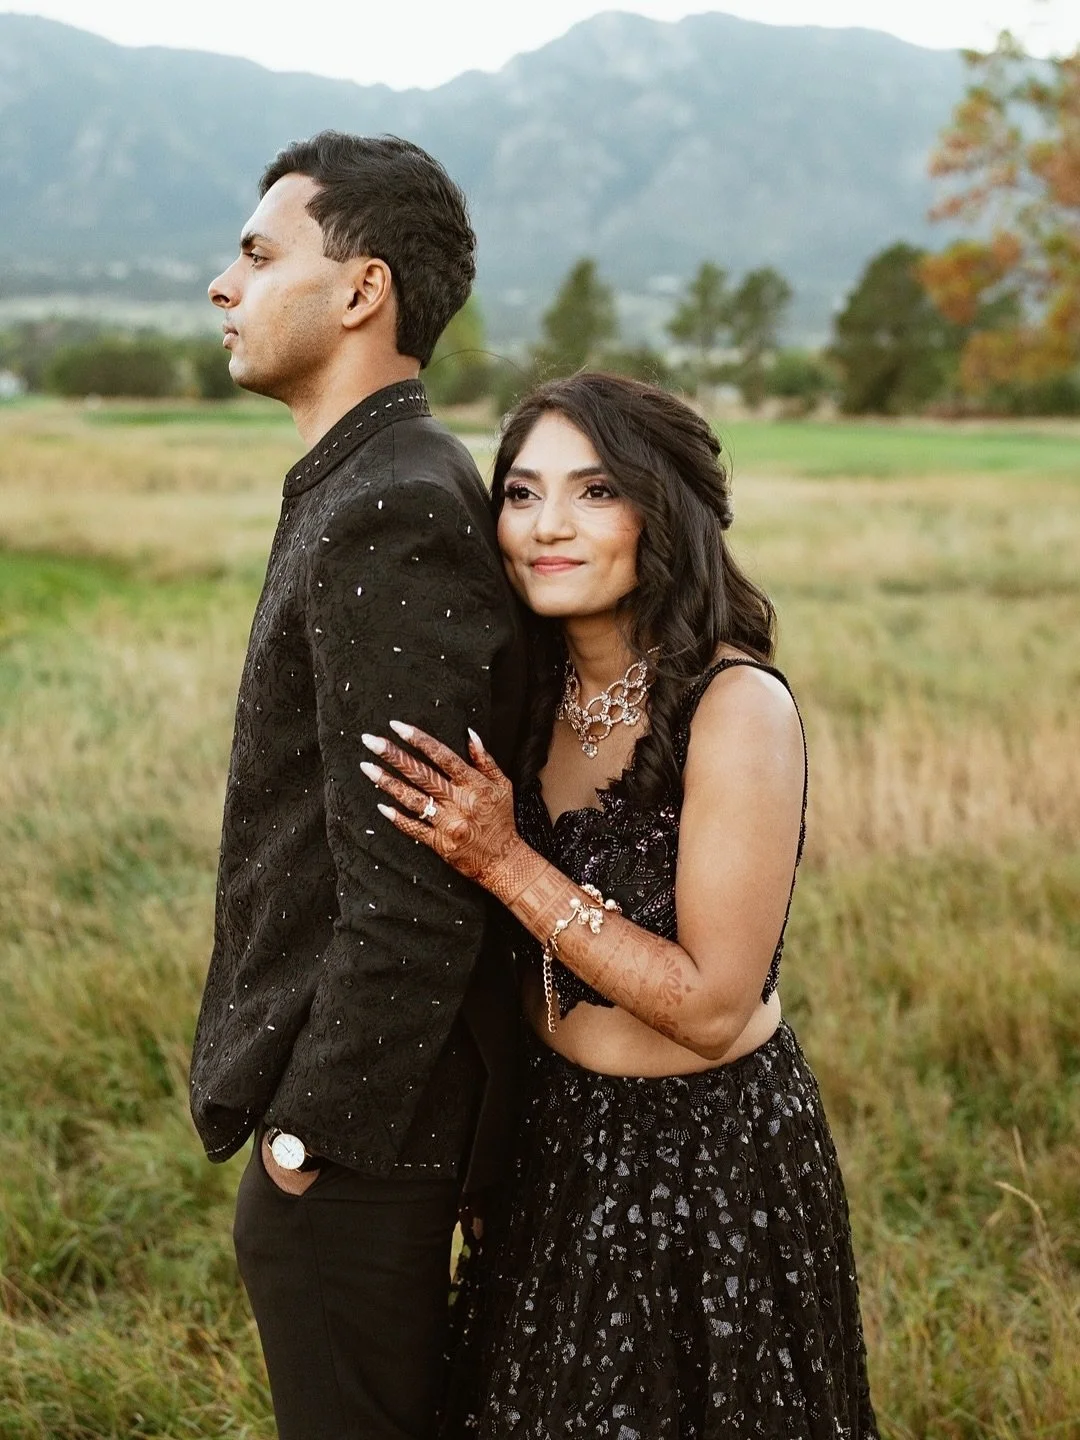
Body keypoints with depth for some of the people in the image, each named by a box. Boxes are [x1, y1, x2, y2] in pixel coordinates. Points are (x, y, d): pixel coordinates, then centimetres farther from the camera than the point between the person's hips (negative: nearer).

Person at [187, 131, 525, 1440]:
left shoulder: (387, 518, -23)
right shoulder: (377, 487, 10)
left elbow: (410, 890, -26)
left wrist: (311, 1126, -17)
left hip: (353, 1126, -10)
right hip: (357, 1072, 10)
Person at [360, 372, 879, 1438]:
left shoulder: (735, 705, -23)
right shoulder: (543, 691, -1)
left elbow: (714, 1009, -24)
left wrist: (507, 864, -25)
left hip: (706, 1152, -7)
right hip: (563, 1135, 7)